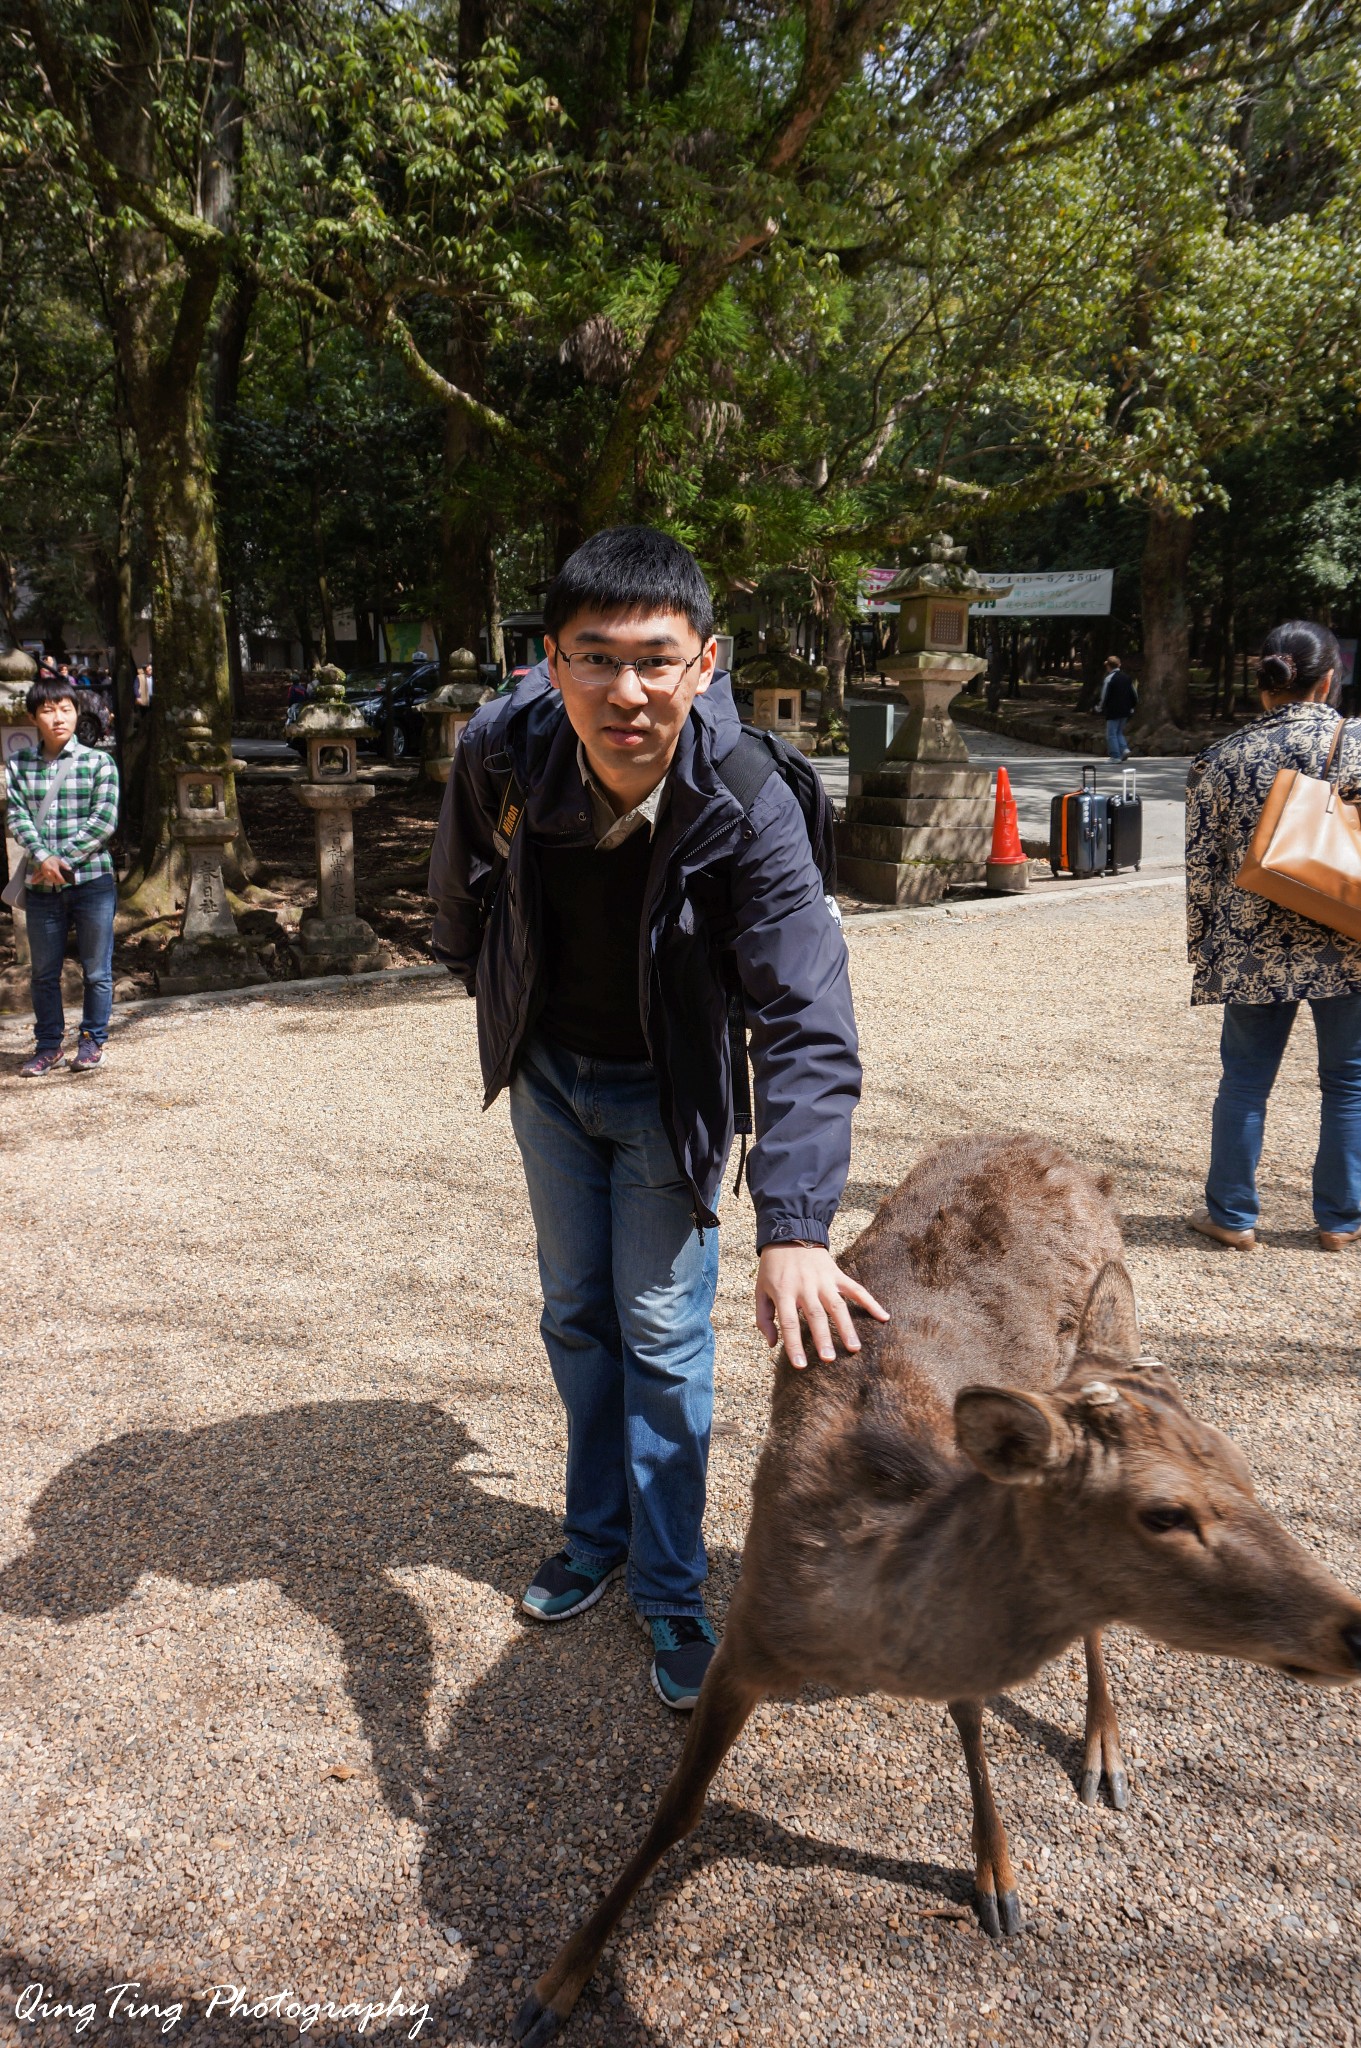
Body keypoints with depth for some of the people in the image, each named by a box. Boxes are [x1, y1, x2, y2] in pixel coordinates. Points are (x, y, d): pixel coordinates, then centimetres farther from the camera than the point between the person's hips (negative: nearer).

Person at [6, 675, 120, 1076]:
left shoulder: (98, 762, -1)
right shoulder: (18, 765, 7)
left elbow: (105, 821, -9)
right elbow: (17, 817, -1)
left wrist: (63, 859, -14)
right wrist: (43, 858, -18)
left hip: (92, 881, -2)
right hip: (41, 886, 2)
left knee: (96, 971, 5)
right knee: (44, 972, 10)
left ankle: (92, 1041, 19)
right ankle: (49, 1044, 22)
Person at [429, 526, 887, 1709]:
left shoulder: (749, 811, -33)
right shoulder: (502, 749, -25)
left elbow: (808, 1026, -38)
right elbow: (463, 883, 0)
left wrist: (796, 1226, -49)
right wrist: (487, 987, 15)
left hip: (666, 1091, -3)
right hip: (548, 1072, 4)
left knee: (663, 1336, 0)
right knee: (576, 1316, 16)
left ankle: (670, 1588, 20)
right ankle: (598, 1533, 37)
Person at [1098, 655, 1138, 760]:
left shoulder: (1108, 678, -12)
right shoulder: (1127, 677, 10)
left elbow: (1104, 696, -11)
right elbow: (1134, 694, 13)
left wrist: (1099, 708, 4)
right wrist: (1132, 707, 23)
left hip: (1113, 712, -7)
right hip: (1125, 711, 7)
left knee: (1111, 734, 1)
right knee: (1119, 732, 20)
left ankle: (1115, 756, -1)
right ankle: (1124, 749, 1)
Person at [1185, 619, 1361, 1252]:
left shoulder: (1222, 758, -2)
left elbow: (1201, 864, 1)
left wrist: (1202, 949, 10)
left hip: (1253, 950, 1)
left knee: (1245, 1078, 12)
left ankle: (1231, 1215, 19)